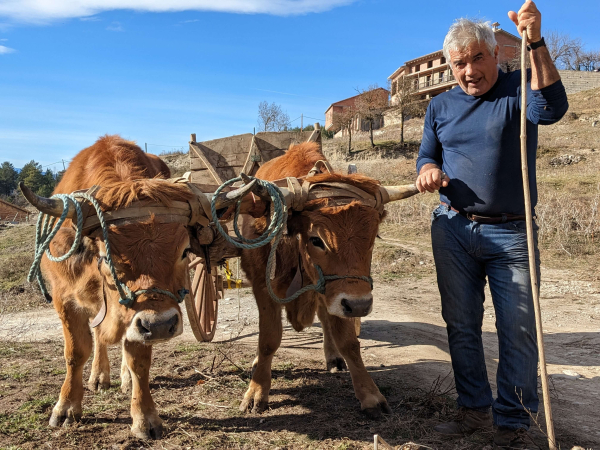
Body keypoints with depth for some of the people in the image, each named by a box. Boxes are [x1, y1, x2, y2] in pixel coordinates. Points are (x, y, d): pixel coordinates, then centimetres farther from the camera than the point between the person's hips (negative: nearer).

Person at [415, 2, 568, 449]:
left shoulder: (520, 89, 0)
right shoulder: (441, 106, 12)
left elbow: (551, 109, -21)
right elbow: (427, 156, 14)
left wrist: (535, 42, -29)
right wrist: (428, 170, -10)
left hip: (511, 232, -3)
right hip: (453, 230, 4)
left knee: (518, 329, -1)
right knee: (461, 324, 9)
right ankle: (475, 409, 25)